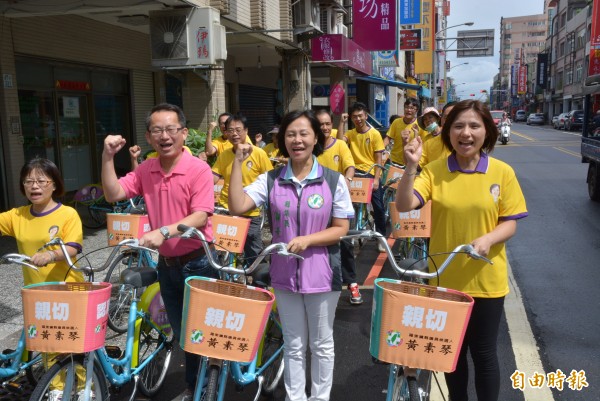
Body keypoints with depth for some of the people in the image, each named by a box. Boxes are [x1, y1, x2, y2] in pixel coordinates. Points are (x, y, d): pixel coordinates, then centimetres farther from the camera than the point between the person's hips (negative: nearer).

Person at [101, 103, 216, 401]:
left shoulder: (199, 169, -16)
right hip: (166, 264, 6)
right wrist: (108, 157, -13)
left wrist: (164, 231, -37)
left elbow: (200, 217, -24)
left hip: (197, 263, -6)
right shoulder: (146, 170, 2)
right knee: (181, 331, 20)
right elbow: (113, 194, -4)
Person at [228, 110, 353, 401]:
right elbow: (237, 206, -15)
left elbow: (341, 228, -6)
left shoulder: (334, 180, -6)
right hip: (284, 273, 1)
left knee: (321, 344, 16)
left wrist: (307, 239, -21)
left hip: (322, 274, -1)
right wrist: (238, 163, -17)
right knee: (293, 345, 16)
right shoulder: (270, 180, -3)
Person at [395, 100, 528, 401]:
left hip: (486, 281, -1)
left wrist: (488, 239, -23)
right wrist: (411, 167, -29)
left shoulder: (502, 172, -6)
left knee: (483, 353, 12)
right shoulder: (434, 170, -6)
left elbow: (510, 223, -4)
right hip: (444, 279, 1)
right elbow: (404, 206, -17)